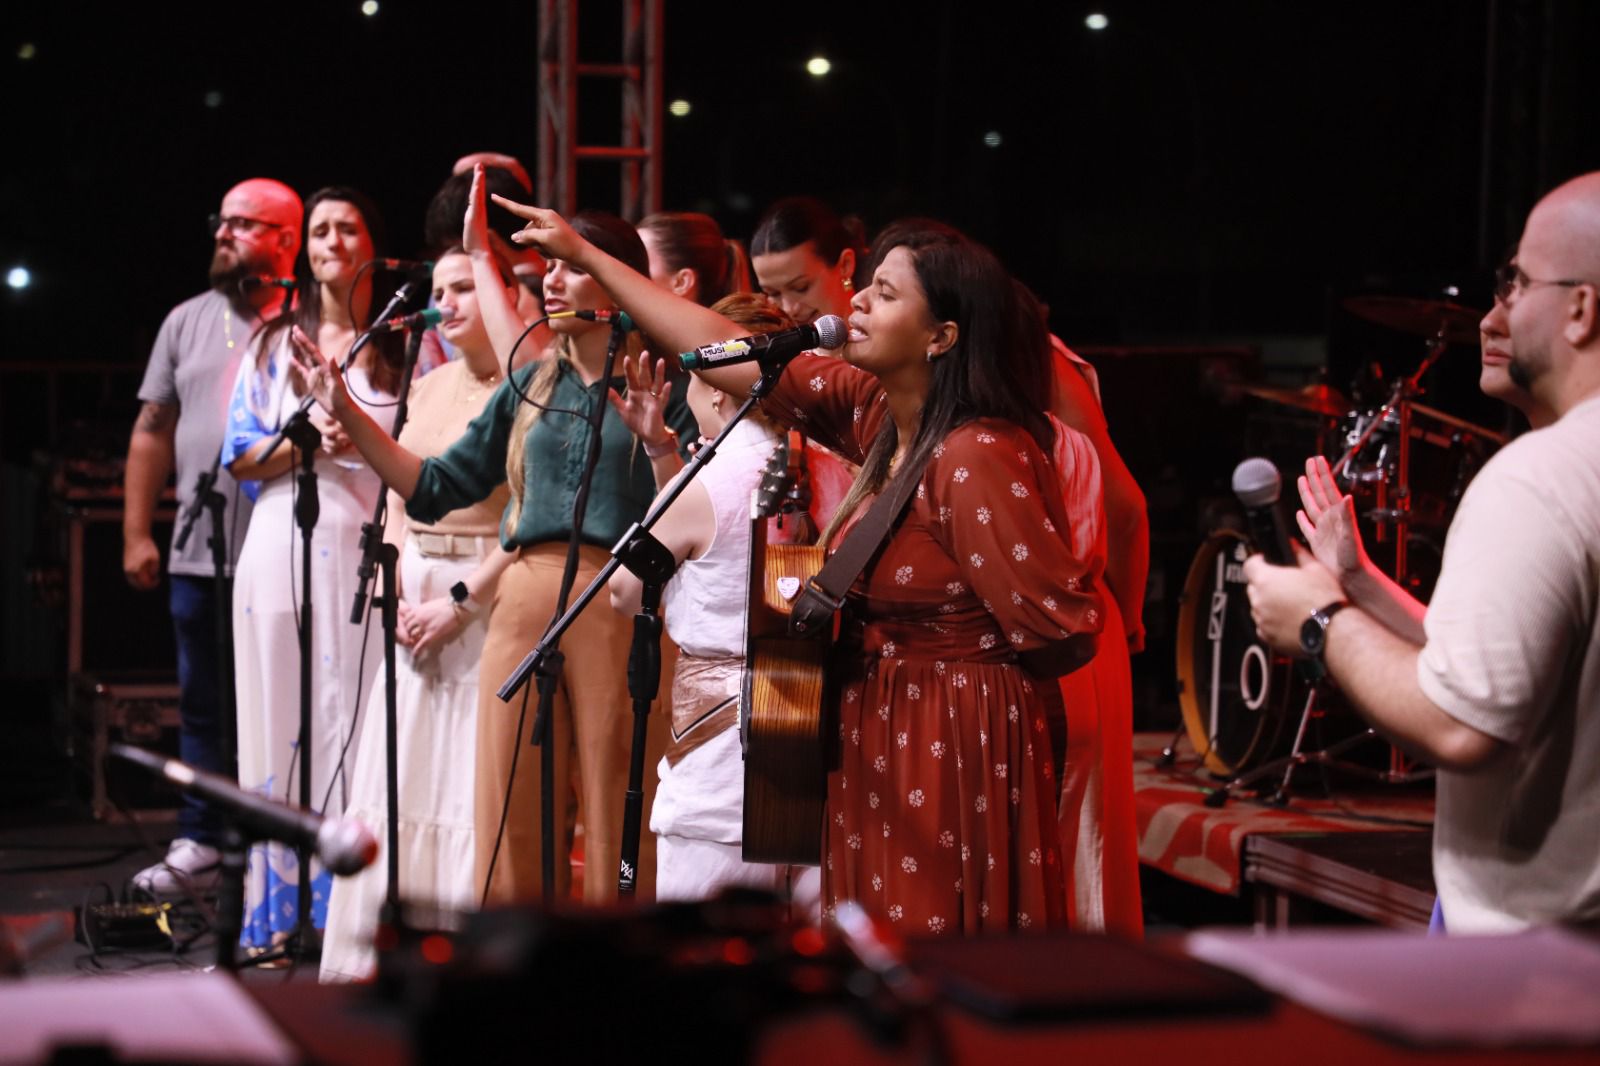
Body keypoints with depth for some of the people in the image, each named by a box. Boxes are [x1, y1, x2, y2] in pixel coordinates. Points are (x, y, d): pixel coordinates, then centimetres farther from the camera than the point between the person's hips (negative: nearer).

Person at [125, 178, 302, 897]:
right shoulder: (188, 321, 13)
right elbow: (153, 430, 13)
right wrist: (136, 532, 9)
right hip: (198, 553, 5)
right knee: (203, 704, 9)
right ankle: (197, 845, 16)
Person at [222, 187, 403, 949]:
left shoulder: (408, 342, 10)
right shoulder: (276, 344, 16)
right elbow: (241, 457, 8)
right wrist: (308, 441, -8)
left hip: (372, 549, -2)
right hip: (284, 549, 2)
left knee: (363, 716, -7)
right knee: (283, 720, -1)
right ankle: (280, 903, 3)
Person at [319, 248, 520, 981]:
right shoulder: (427, 389, 16)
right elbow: (396, 499, 15)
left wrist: (461, 602, -15)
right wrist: (399, 596, 0)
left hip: (492, 600, -6)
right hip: (417, 604, 7)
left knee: (474, 778, -8)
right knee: (399, 778, 5)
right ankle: (382, 955, 11)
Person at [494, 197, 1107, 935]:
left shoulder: (978, 458, -19)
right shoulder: (875, 415, 5)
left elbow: (1064, 633, -21)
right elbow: (726, 353, 11)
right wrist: (586, 257, 14)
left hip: (956, 748, -9)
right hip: (880, 742, 9)